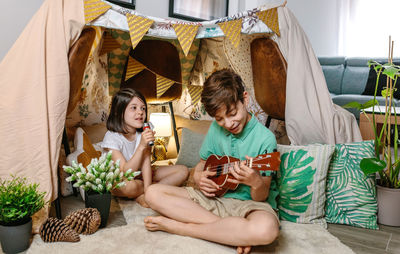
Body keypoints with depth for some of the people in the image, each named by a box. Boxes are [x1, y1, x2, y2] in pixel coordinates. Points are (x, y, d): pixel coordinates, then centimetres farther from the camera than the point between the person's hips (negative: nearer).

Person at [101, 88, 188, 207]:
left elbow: (146, 164, -17)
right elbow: (125, 172, -26)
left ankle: (142, 196, -18)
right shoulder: (112, 137, -20)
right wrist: (141, 146, -36)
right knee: (130, 186, -42)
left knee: (183, 170, -7)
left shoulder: (143, 133, -7)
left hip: (140, 175, 5)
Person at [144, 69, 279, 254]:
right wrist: (199, 177, -8)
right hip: (213, 196, 5)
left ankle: (172, 225, -24)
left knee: (266, 229, -41)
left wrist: (256, 182, -36)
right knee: (153, 193, -12)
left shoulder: (264, 139, -14)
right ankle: (235, 233, -17)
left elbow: (260, 198, -12)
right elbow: (201, 165, 15)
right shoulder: (216, 128, 3)